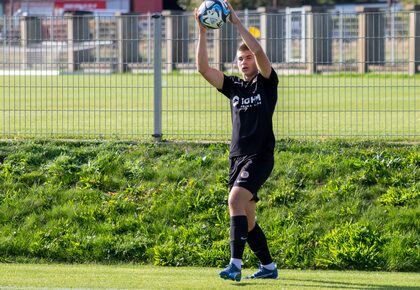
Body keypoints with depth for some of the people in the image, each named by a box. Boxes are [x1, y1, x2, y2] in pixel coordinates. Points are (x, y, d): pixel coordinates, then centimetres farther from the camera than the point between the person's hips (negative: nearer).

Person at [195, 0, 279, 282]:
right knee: (247, 216, 10)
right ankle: (268, 266, 24)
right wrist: (202, 32, -5)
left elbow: (259, 51, -16)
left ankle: (235, 264, -30)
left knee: (236, 199, -25)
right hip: (237, 157, 7)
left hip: (260, 156, -7)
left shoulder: (267, 82, 0)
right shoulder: (233, 86, 14)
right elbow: (204, 68, 4)